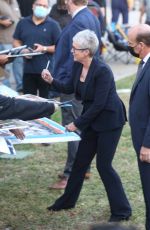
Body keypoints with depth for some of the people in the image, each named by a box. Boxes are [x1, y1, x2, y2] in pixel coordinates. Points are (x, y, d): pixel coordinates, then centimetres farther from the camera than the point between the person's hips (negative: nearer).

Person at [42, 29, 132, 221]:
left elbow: (99, 104, -25)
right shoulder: (78, 66, -3)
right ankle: (67, 201, 32)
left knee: (103, 165, -5)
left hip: (109, 120, -8)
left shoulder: (102, 71, -26)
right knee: (81, 161, 16)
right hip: (92, 119, 8)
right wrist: (51, 81, -5)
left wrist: (77, 124, -18)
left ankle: (122, 210, 8)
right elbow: (69, 88, 13)